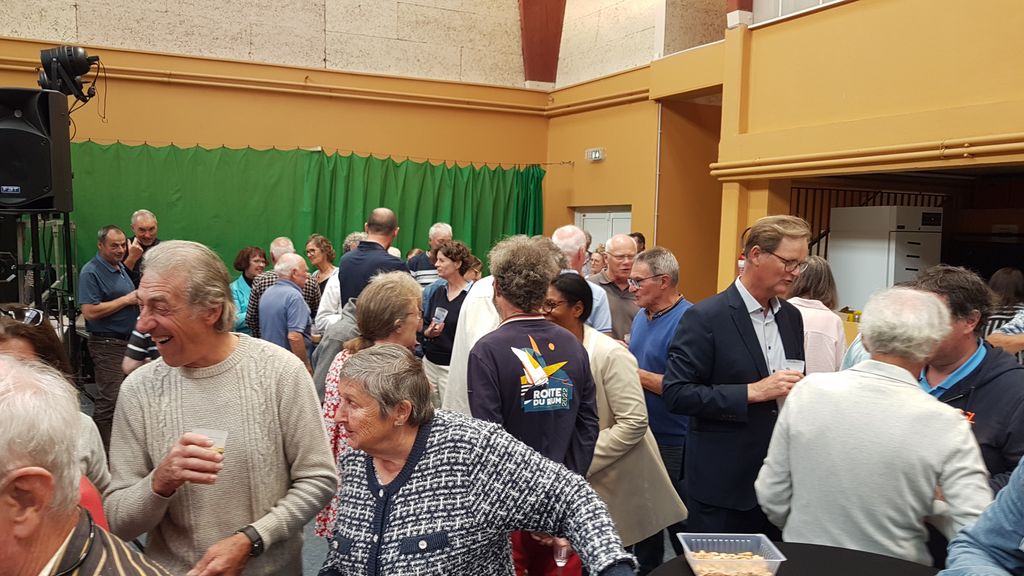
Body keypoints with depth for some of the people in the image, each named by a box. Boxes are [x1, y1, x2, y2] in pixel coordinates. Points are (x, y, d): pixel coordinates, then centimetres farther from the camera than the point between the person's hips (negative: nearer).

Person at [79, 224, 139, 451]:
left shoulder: (121, 268, 14)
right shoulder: (91, 272, -13)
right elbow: (90, 312, -21)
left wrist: (139, 299, 8)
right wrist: (126, 300, -18)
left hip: (128, 340, 9)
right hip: (107, 344, -9)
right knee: (109, 402, -10)